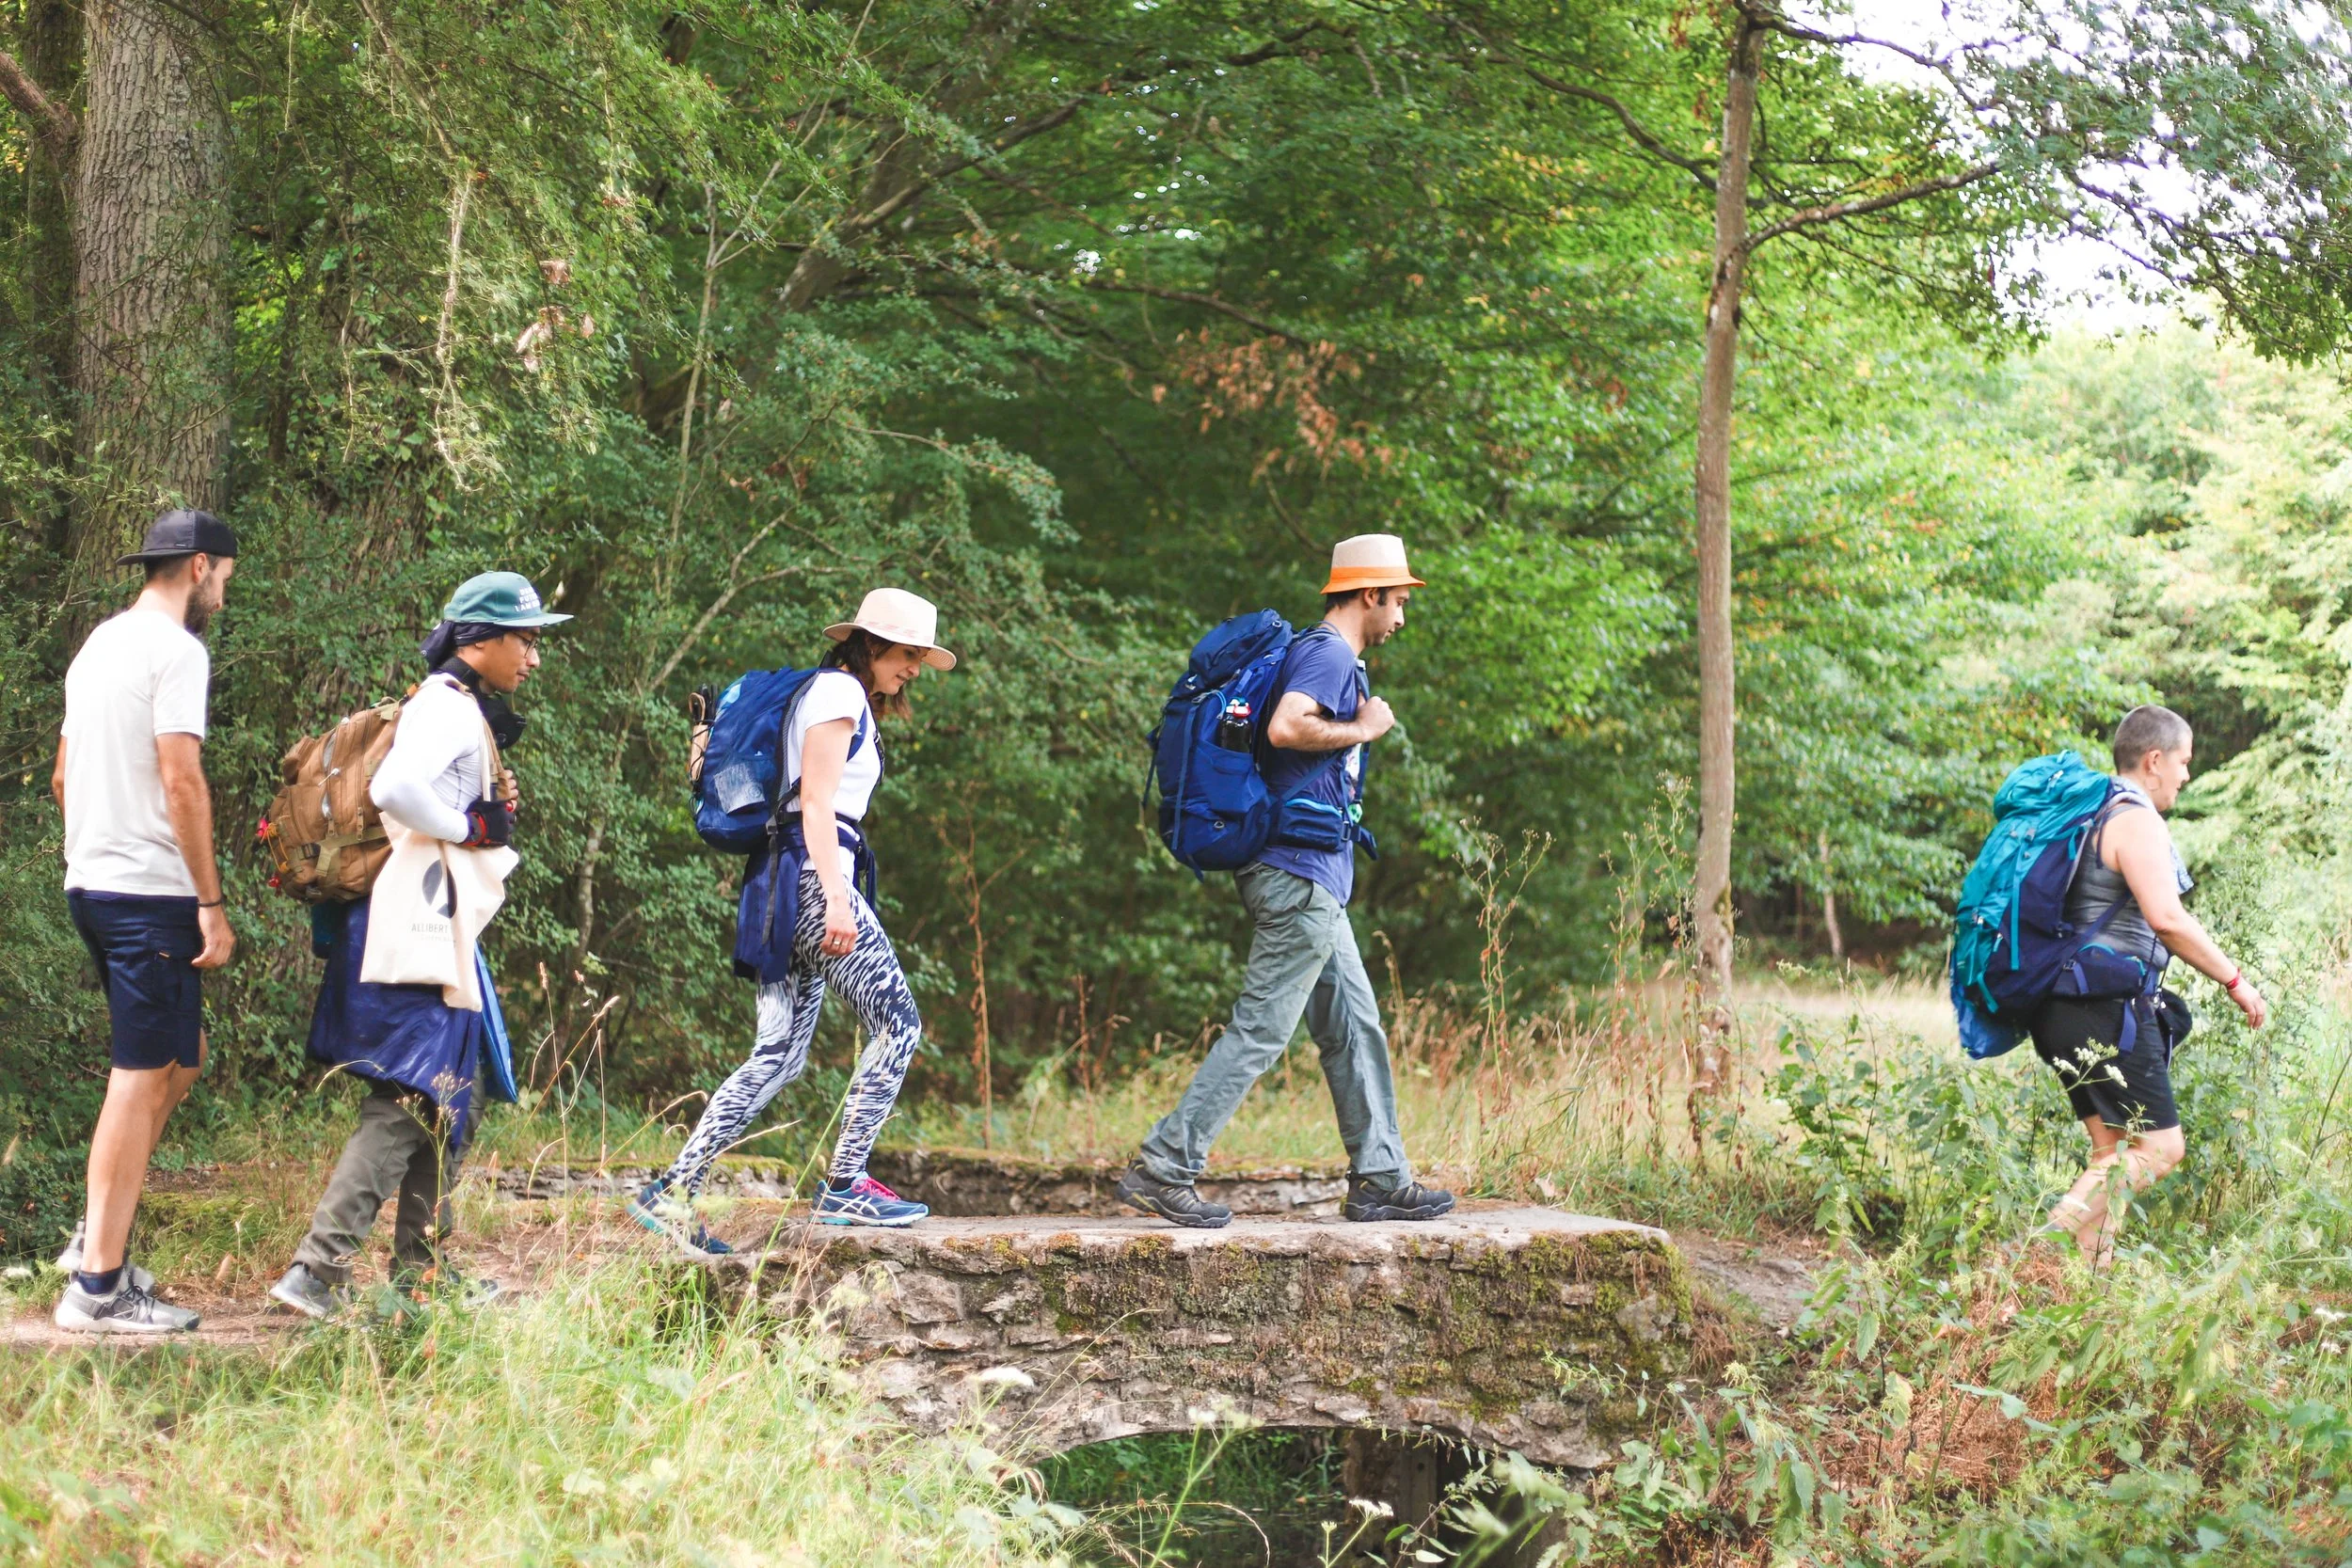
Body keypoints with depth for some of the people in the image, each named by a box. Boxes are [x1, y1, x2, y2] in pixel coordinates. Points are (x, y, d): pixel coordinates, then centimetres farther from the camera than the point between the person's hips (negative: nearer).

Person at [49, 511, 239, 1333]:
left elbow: (64, 778, 21)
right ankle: (98, 1285, -4)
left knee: (178, 1058, 20)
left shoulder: (98, 644, 17)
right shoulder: (177, 650, -11)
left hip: (90, 885, 9)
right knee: (144, 1077, -5)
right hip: (150, 890, -9)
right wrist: (211, 904, -17)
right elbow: (181, 780, -19)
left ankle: (98, 1234, 18)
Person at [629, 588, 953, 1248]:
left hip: (784, 886, 10)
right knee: (898, 1021, -5)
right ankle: (843, 1186, -6)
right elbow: (817, 802, -14)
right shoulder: (840, 690, -4)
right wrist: (837, 898, -23)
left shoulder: (834, 694, 26)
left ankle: (671, 1192, 0)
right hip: (813, 873, -10)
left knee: (779, 1055, 5)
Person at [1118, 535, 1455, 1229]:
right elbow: (1285, 728, -28)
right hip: (1302, 877, -11)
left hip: (1310, 885, 11)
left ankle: (1381, 1180, 16)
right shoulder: (1329, 654, -11)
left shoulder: (1326, 655, 19)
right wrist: (1363, 729, -15)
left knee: (1355, 1031, 12)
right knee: (1260, 1030, -9)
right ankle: (1164, 1167, -8)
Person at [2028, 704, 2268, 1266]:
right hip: (2108, 1011, -10)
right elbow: (2167, 919, -25)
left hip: (2063, 1008, 10)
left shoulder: (2088, 814, 18)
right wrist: (2235, 980, -18)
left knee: (2113, 1152, 13)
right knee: (2159, 1146, -7)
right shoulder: (2135, 820, -13)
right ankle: (2051, 1241, -17)